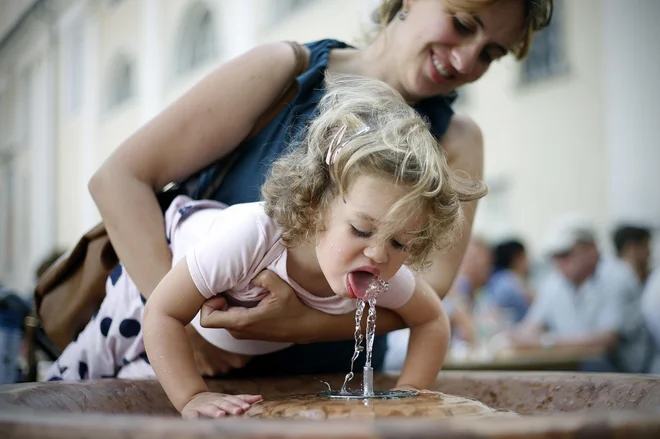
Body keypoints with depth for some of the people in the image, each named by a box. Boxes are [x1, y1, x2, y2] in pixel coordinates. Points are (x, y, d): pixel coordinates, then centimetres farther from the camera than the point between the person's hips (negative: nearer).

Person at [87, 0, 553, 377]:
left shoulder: (455, 142, 2)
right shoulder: (284, 72, -7)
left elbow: (428, 287, -10)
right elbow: (120, 178, -11)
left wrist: (306, 324, -28)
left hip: (330, 389, 2)